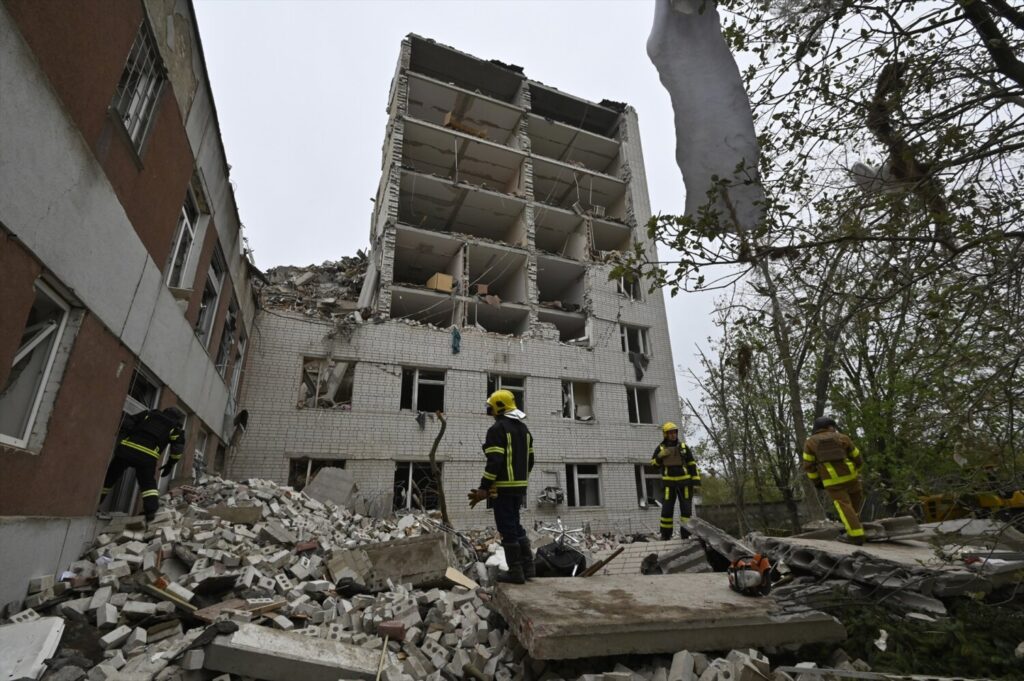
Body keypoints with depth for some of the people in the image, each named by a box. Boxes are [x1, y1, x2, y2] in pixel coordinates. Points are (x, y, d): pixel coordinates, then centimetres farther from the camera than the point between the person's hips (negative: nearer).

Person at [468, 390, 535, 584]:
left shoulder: (497, 429, -13)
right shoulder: (524, 428, 14)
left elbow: (494, 462, -20)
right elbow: (530, 460, 17)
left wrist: (483, 488, -18)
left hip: (503, 488, -9)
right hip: (519, 487, 9)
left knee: (507, 529, 0)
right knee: (515, 525, 18)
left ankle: (515, 571, 7)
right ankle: (528, 567, 21)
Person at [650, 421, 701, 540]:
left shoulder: (683, 447, 4)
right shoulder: (661, 448, 2)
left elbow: (692, 464, 5)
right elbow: (653, 463, 4)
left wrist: (696, 481, -2)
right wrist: (660, 456, -15)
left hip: (684, 482, 1)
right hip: (669, 483, -1)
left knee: (686, 508, 2)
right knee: (667, 508, -3)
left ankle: (685, 533, 12)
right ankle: (665, 534, 7)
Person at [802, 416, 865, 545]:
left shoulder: (810, 442, 5)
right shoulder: (842, 438, 5)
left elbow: (809, 465, 1)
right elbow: (858, 458, 10)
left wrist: (816, 481, 11)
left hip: (831, 481, -1)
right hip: (849, 475, 2)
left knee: (844, 505, 0)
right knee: (857, 497, 27)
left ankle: (856, 535, -6)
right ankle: (854, 520, 31)